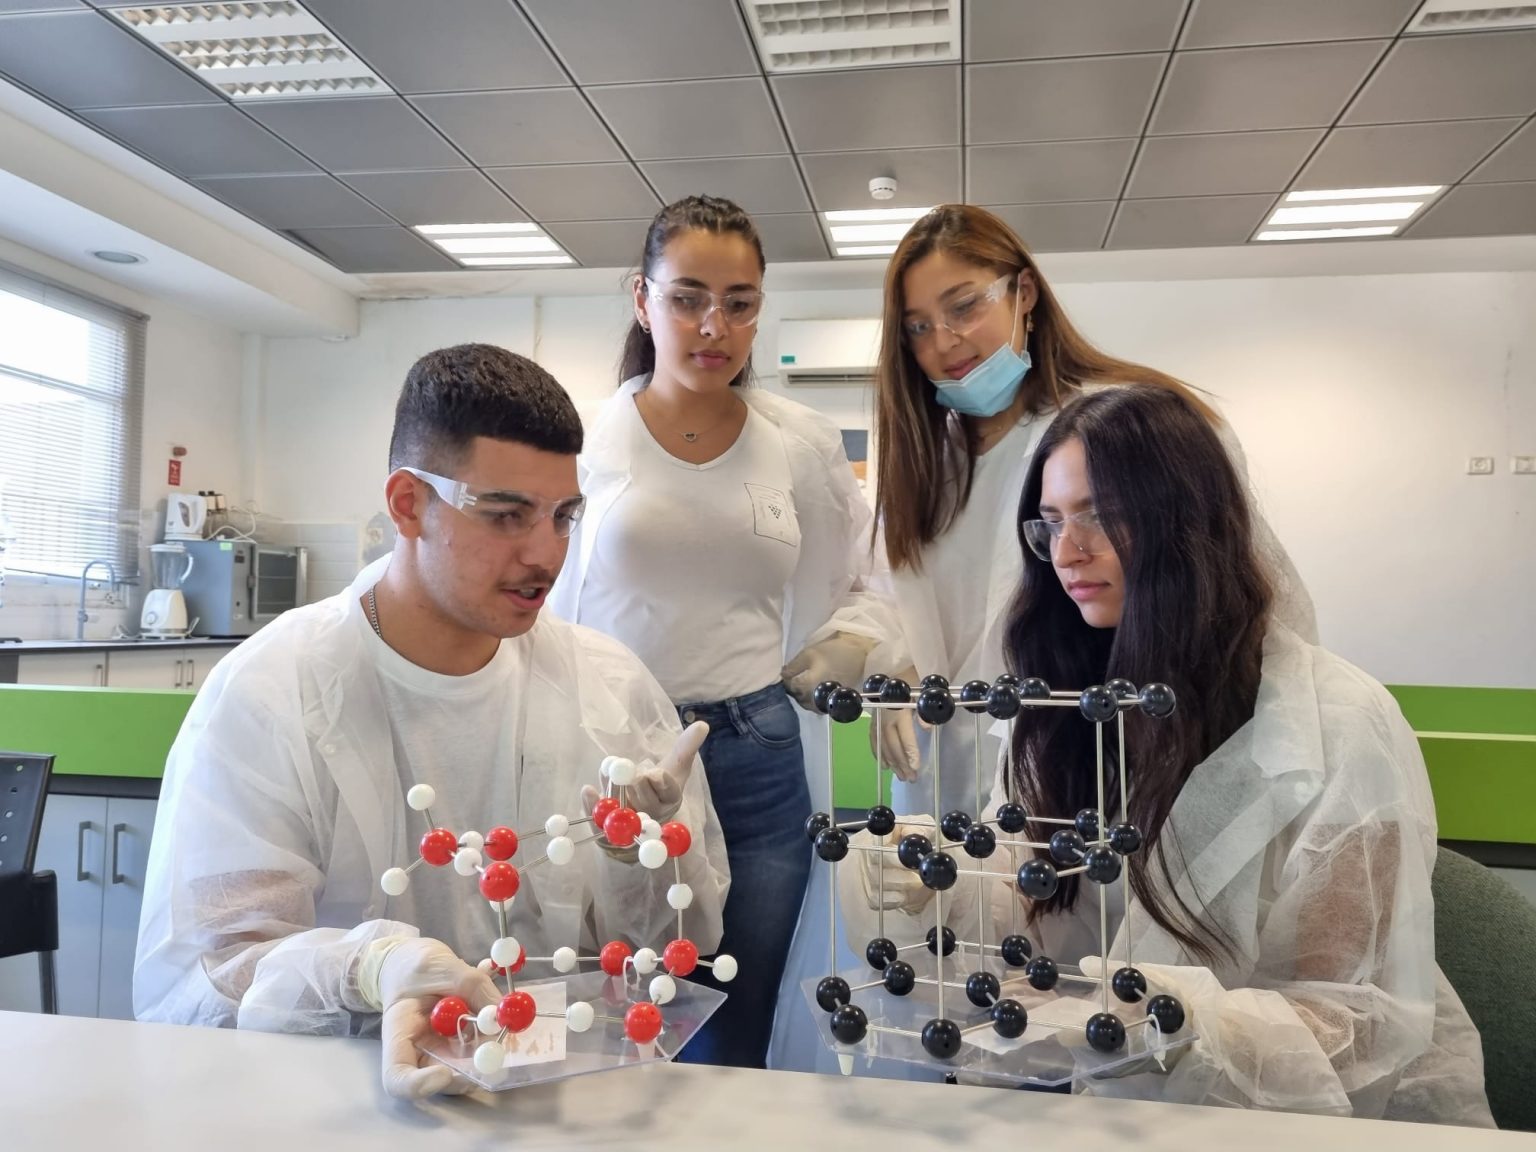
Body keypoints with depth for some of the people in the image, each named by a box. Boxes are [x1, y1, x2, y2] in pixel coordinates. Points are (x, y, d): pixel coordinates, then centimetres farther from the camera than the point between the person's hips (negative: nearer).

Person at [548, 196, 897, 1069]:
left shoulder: (804, 444, 3)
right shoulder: (587, 437, -3)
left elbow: (852, 595, 15)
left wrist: (828, 665, -1)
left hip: (755, 764, 2)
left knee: (734, 1047, 13)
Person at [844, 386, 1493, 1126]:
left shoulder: (1338, 731, -16)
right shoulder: (1070, 701, 0)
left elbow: (1363, 1029, -15)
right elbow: (1037, 918, -1)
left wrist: (1178, 1025, -32)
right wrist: (944, 884, -21)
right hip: (1127, 1099, 4)